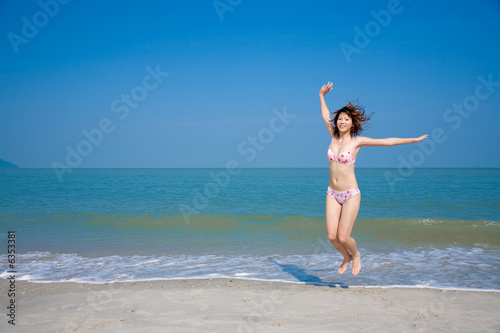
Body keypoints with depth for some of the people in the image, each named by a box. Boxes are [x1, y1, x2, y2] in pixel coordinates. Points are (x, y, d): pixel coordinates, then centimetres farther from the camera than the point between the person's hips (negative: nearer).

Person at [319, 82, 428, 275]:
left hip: (351, 194, -4)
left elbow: (387, 141, -2)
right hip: (332, 194, 4)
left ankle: (356, 255, 27)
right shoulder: (334, 137, 6)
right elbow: (325, 116, 22)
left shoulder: (357, 141, -4)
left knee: (343, 237, -7)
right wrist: (321, 96, 33)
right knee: (332, 236, -1)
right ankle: (346, 258, 30)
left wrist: (415, 140, -1)